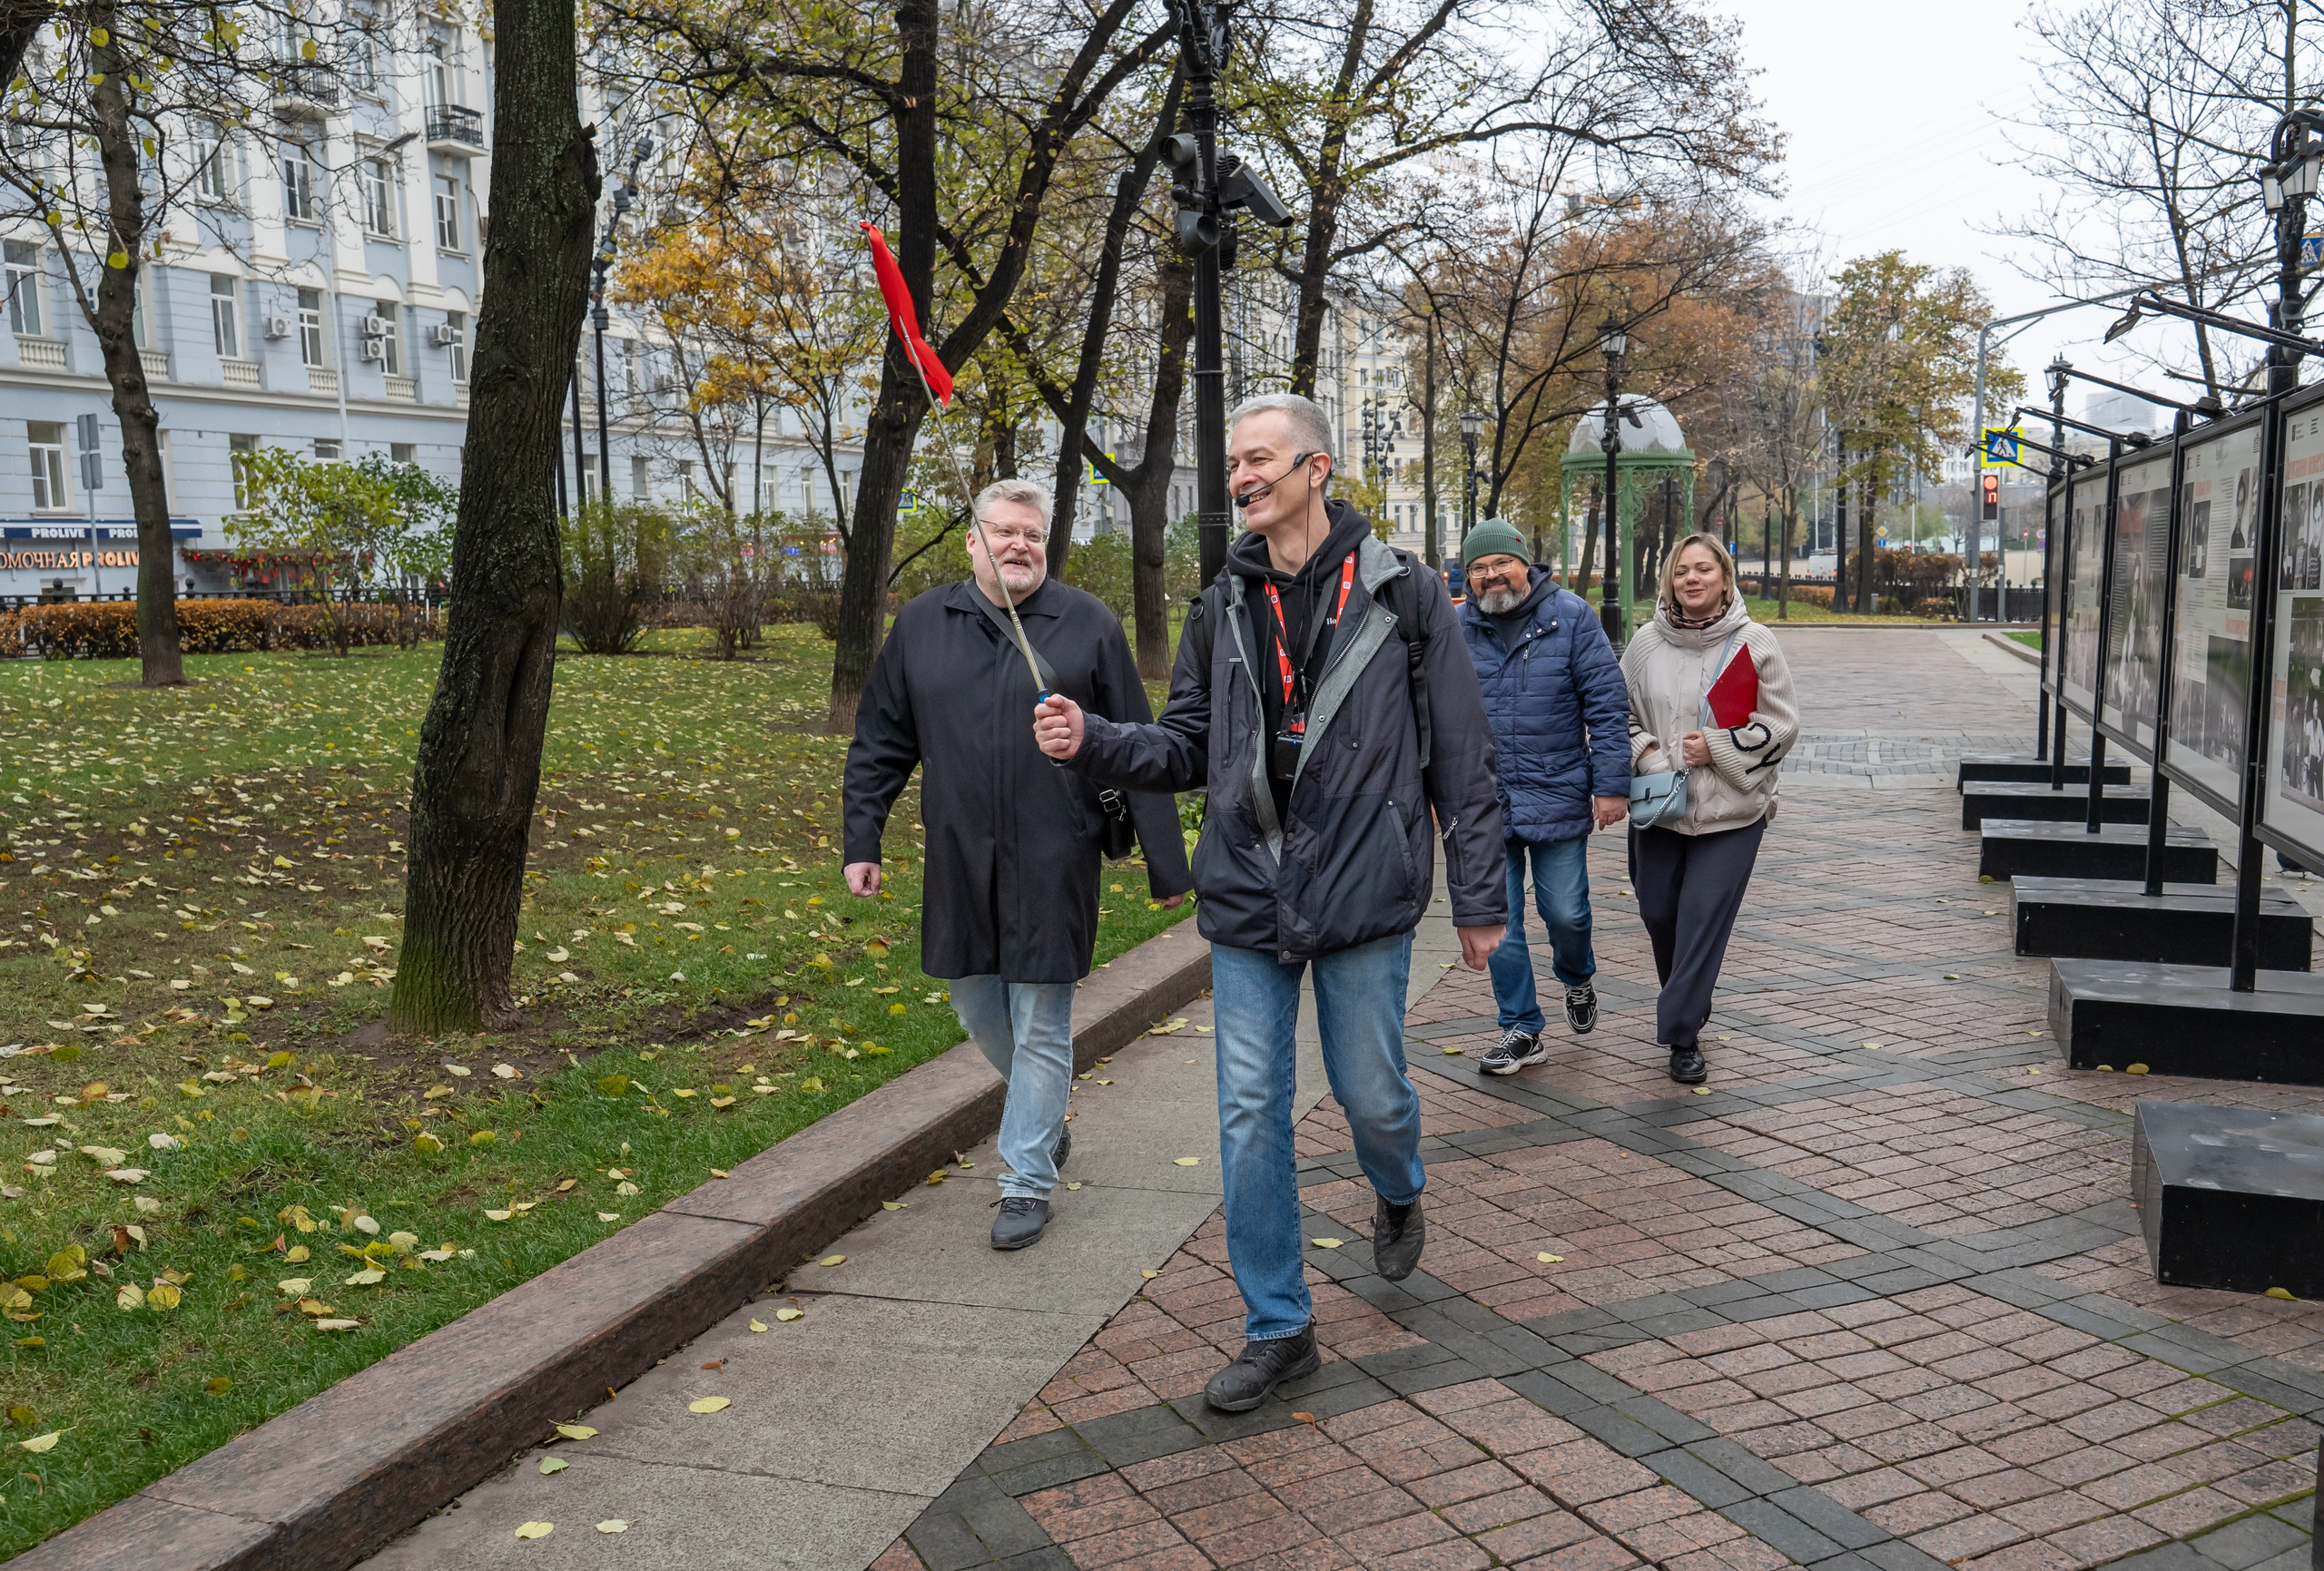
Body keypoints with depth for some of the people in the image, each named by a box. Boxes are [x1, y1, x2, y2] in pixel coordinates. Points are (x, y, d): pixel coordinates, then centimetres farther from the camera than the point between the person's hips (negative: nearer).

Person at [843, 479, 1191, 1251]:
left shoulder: (1089, 626, -1)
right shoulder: (922, 625, 6)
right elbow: (880, 745, 10)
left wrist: (1166, 862, -2)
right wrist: (862, 842, 5)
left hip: (1053, 865, -3)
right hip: (960, 865, 3)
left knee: (1041, 1025, 3)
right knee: (979, 1012, 14)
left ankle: (1028, 1182, 17)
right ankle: (1046, 1122, 40)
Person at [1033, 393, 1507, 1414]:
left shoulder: (1401, 597, -4)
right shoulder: (1224, 608, 6)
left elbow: (1460, 760, -1)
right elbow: (1187, 747, 11)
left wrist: (1477, 899, 0)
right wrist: (1093, 742, -9)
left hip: (1363, 902, -3)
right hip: (1247, 905, 3)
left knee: (1371, 1094, 10)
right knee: (1250, 1114, 4)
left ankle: (1398, 1197, 47)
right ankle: (1277, 1328, 19)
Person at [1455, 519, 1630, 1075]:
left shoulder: (1570, 617, -3)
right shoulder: (1457, 628, 3)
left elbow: (1608, 705, -4)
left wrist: (1611, 785, -8)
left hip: (1557, 797, -2)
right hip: (1484, 804, 2)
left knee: (1566, 912, 4)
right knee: (1497, 922, 4)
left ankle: (1577, 980, 38)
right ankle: (1521, 1029, 18)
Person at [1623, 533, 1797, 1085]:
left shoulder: (1756, 644, -4)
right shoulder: (1646, 643, 3)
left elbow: (1781, 725, -2)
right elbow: (1618, 712, 13)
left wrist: (1717, 747, -13)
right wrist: (1645, 752, -6)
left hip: (1732, 810, -3)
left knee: (1703, 919, -6)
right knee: (1658, 912, 12)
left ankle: (1681, 1034, 2)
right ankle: (1686, 1002, 39)